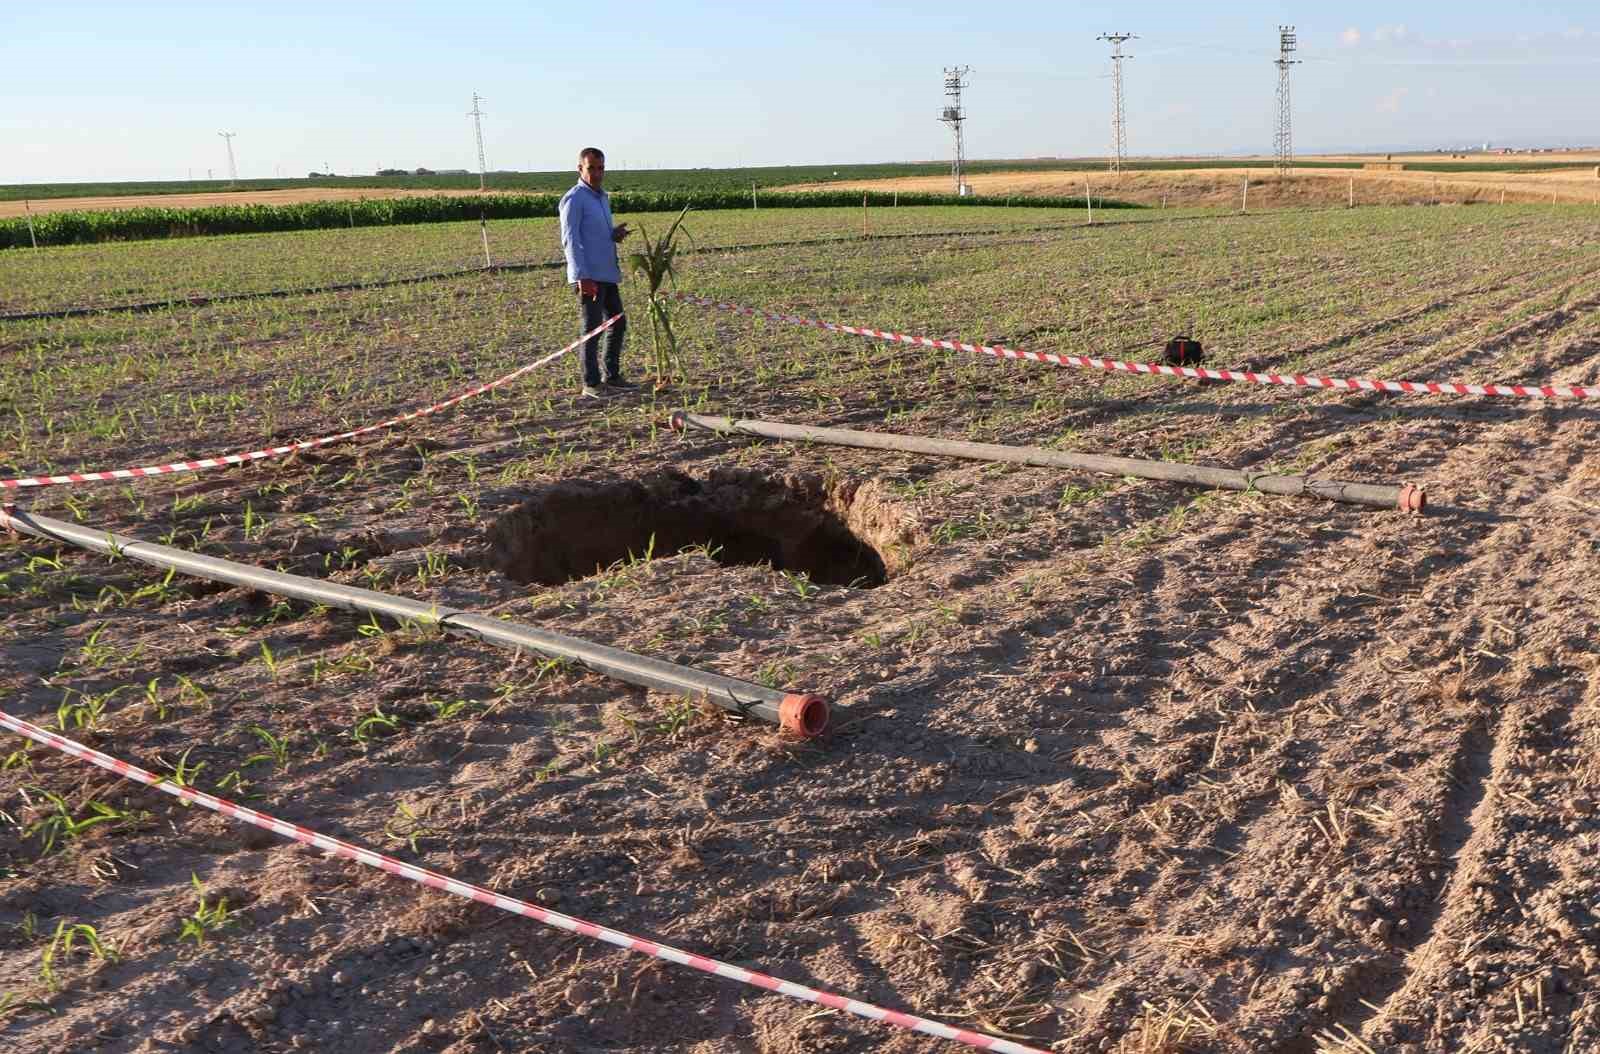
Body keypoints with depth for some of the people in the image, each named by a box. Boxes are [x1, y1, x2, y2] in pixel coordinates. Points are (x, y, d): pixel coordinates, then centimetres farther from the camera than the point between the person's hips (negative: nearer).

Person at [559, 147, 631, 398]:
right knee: (593, 328, -6)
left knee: (618, 323, 13)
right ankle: (591, 384, 0)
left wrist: (615, 233, 4)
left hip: (608, 274, 9)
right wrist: (582, 277, -23)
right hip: (588, 277, -9)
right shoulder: (573, 199, -9)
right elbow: (570, 240, -15)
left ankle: (611, 376, 24)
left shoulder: (603, 197, 17)